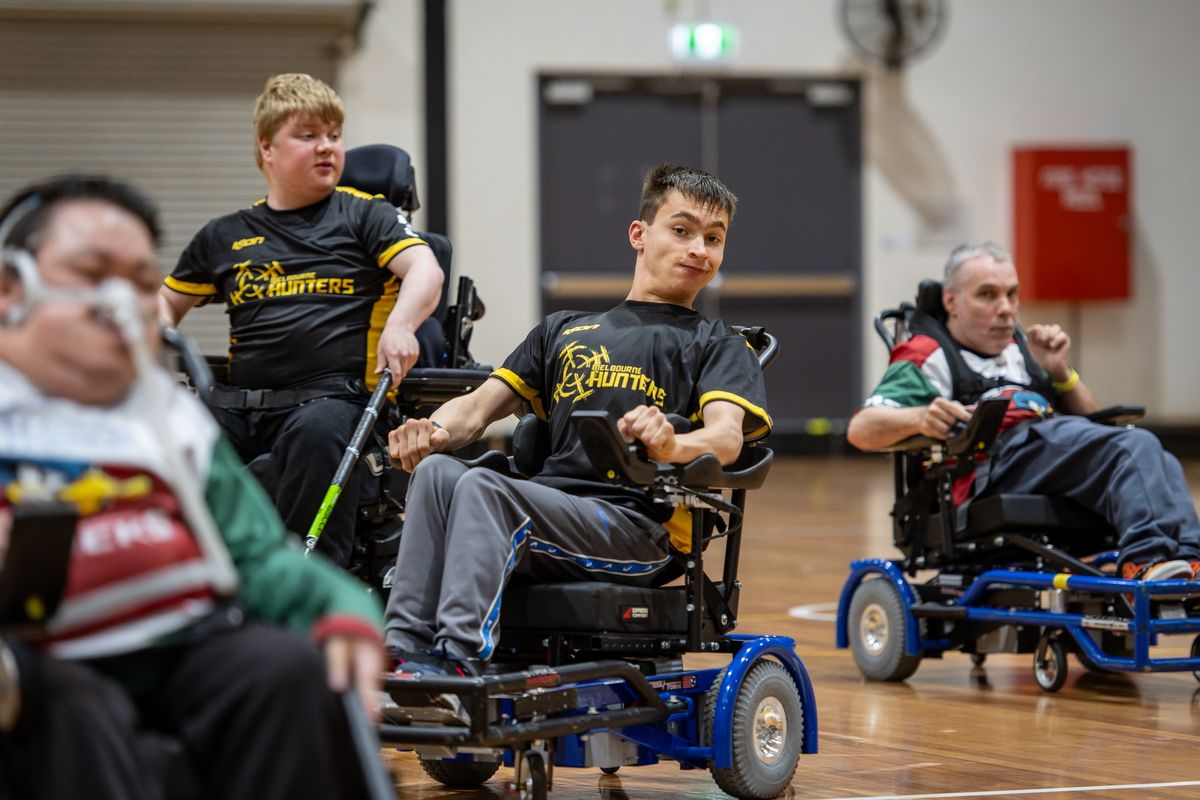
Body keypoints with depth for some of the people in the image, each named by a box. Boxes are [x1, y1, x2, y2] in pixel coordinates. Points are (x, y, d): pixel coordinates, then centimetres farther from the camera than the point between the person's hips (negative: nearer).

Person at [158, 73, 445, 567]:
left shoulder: (363, 214, 14)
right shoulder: (226, 237, 23)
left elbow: (425, 270, -1)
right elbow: (164, 300, 32)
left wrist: (399, 326, -22)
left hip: (330, 394, -3)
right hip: (237, 400, 3)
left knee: (317, 433, -39)